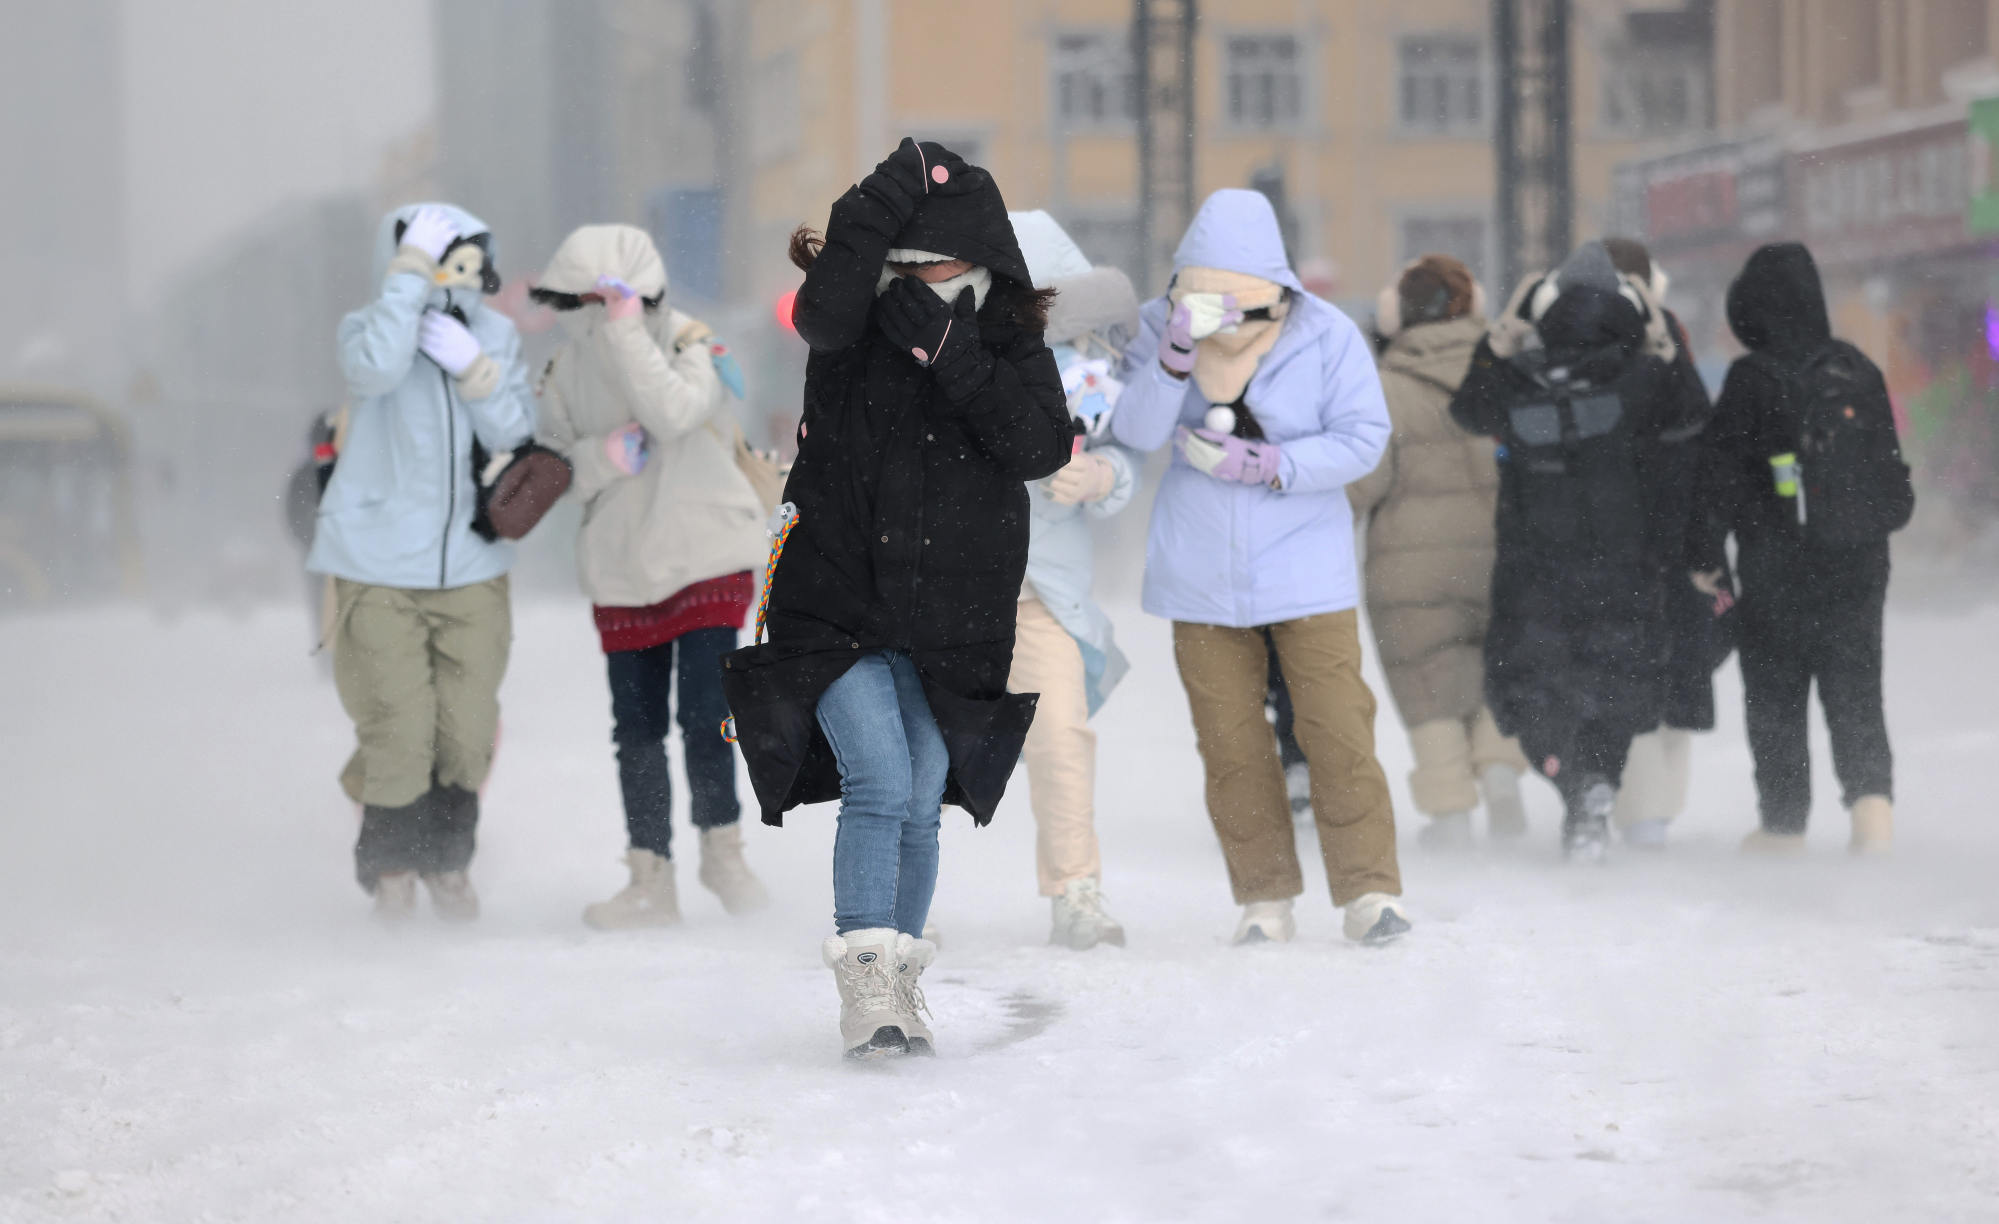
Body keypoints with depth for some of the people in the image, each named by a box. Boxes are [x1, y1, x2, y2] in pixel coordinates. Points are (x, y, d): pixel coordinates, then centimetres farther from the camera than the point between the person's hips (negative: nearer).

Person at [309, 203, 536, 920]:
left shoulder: (495, 335, 6)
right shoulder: (369, 327, -5)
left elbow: (516, 438, 0)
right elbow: (375, 367, -29)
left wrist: (480, 381, -17)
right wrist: (408, 280, -23)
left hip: (470, 568, 4)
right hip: (379, 570, -3)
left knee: (467, 730, 4)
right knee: (399, 730, -5)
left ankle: (448, 861, 25)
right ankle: (390, 867, 15)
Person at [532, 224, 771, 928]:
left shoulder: (689, 344, -8)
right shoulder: (567, 371, 3)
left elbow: (674, 415, -27)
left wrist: (628, 332, -29)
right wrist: (605, 455, -15)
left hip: (708, 557, -4)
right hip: (622, 572, 4)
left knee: (704, 714, -12)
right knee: (637, 731, 5)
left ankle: (722, 849, 9)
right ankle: (651, 882, 14)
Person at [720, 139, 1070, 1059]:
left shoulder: (1011, 346, 2)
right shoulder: (854, 331, -3)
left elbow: (1043, 448, -14)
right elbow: (824, 310, -28)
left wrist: (951, 354, -22)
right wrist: (893, 192, -30)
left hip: (951, 620, 2)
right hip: (837, 603, -2)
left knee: (920, 806, 6)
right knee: (878, 784, -16)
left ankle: (898, 980, 22)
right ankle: (865, 984, -11)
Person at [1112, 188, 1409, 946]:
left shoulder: (1326, 336, -8)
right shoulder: (1161, 327, -3)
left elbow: (1363, 439, -9)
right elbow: (1136, 435, -13)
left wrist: (1272, 466, -20)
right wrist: (1174, 358, -29)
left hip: (1306, 566, -2)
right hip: (1202, 575, 2)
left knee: (1337, 730, -6)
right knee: (1230, 742, 5)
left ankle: (1370, 891, 1)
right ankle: (1265, 899, 15)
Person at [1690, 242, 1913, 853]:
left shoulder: (1751, 379, -10)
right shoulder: (1859, 371, 6)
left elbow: (1720, 475, -9)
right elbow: (1892, 469, 14)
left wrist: (1707, 555, 0)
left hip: (1777, 569, -4)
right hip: (1858, 567, 4)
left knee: (1775, 698, 7)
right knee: (1856, 690, 6)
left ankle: (1785, 824, 8)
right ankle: (1872, 796, -15)